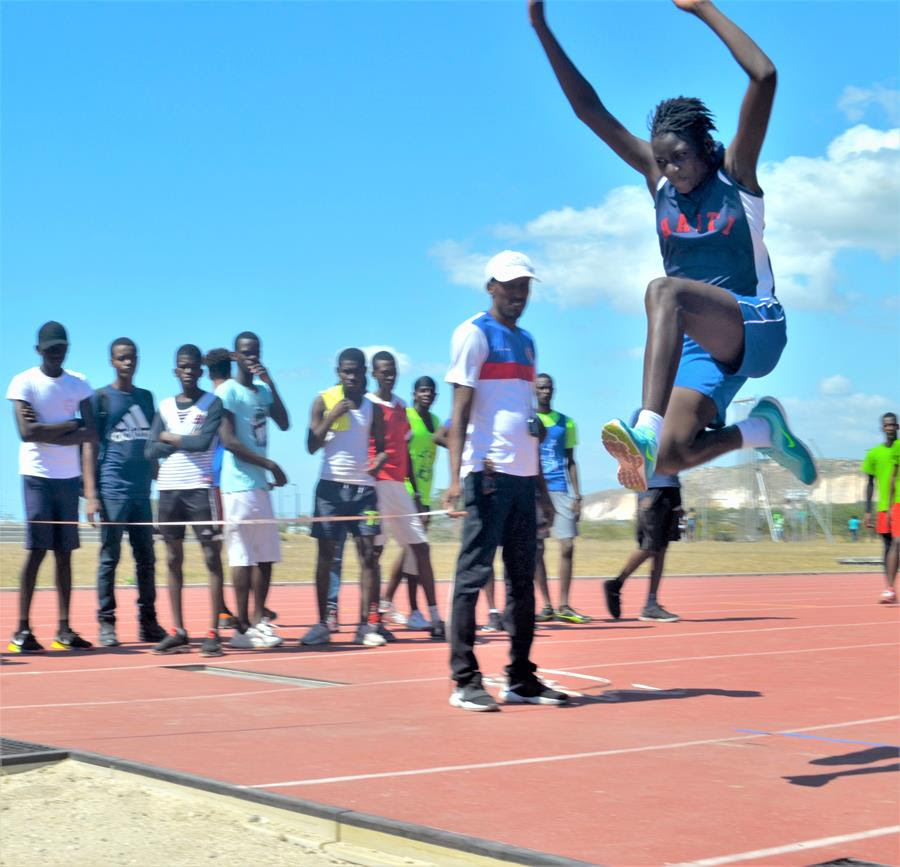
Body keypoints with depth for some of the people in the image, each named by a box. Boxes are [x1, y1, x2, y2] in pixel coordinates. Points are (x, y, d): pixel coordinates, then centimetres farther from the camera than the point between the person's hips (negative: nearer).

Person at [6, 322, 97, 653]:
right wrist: (69, 425, -7)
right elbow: (26, 432, -15)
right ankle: (22, 629, -4)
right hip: (37, 476, -4)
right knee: (37, 550, -8)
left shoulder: (78, 383, 10)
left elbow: (91, 433, 1)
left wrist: (47, 433, -10)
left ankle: (64, 629, 8)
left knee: (64, 552, 5)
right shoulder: (24, 382, -3)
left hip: (69, 476, 4)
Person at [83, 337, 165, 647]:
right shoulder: (100, 398, 2)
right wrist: (90, 494, -9)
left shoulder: (146, 397, 15)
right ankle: (106, 623, 3)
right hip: (112, 490, -5)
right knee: (109, 557, -2)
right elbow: (90, 447, -1)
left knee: (146, 558, 6)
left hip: (142, 490, 5)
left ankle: (148, 622, 12)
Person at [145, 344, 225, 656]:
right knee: (173, 560, 7)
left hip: (200, 487, -5)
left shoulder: (212, 404, 0)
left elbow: (203, 442, -14)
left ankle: (213, 633, -5)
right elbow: (151, 450, 3)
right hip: (168, 488, 5)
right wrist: (187, 442, -7)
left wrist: (169, 437, -1)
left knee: (211, 557, -6)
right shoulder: (164, 406, 13)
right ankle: (178, 632, 12)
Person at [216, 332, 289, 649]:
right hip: (239, 484, -8)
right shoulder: (227, 391, -7)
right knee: (243, 557, -7)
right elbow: (229, 441, -14)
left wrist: (271, 384, -1)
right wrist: (271, 465, -12)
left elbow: (283, 423, 6)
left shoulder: (263, 390, 17)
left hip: (261, 484, 8)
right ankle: (243, 628, -4)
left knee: (265, 556, 9)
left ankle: (259, 620, 17)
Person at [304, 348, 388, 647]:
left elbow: (381, 446, 12)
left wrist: (379, 461, -11)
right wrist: (333, 416, -15)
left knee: (367, 552, -4)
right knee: (325, 554, 1)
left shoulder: (372, 406, 8)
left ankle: (367, 624, -2)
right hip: (331, 485, -1)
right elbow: (311, 446, -4)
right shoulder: (323, 401, 1)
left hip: (363, 486, 2)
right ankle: (322, 623, 6)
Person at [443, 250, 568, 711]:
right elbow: (460, 408, -10)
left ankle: (521, 677, 14)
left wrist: (540, 483, 22)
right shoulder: (474, 334, -3)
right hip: (488, 474, -8)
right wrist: (456, 474, -20)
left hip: (523, 477, 8)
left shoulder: (526, 341, 20)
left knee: (523, 579, 9)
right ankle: (465, 681, -2)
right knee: (473, 574, -5)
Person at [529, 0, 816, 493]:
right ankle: (762, 431, 14)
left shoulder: (735, 174, -2)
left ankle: (647, 429, -52)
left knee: (664, 290, -35)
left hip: (756, 327, -6)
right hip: (703, 342, 6)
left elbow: (765, 77, -15)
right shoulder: (658, 180, 9)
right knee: (670, 456, -14)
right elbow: (589, 110, 6)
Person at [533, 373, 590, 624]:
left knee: (567, 546, -5)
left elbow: (570, 462, 14)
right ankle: (547, 606, 7)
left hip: (560, 490, 2)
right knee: (536, 549, 0)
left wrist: (577, 496, 6)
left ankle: (564, 606, 2)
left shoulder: (565, 422, 12)